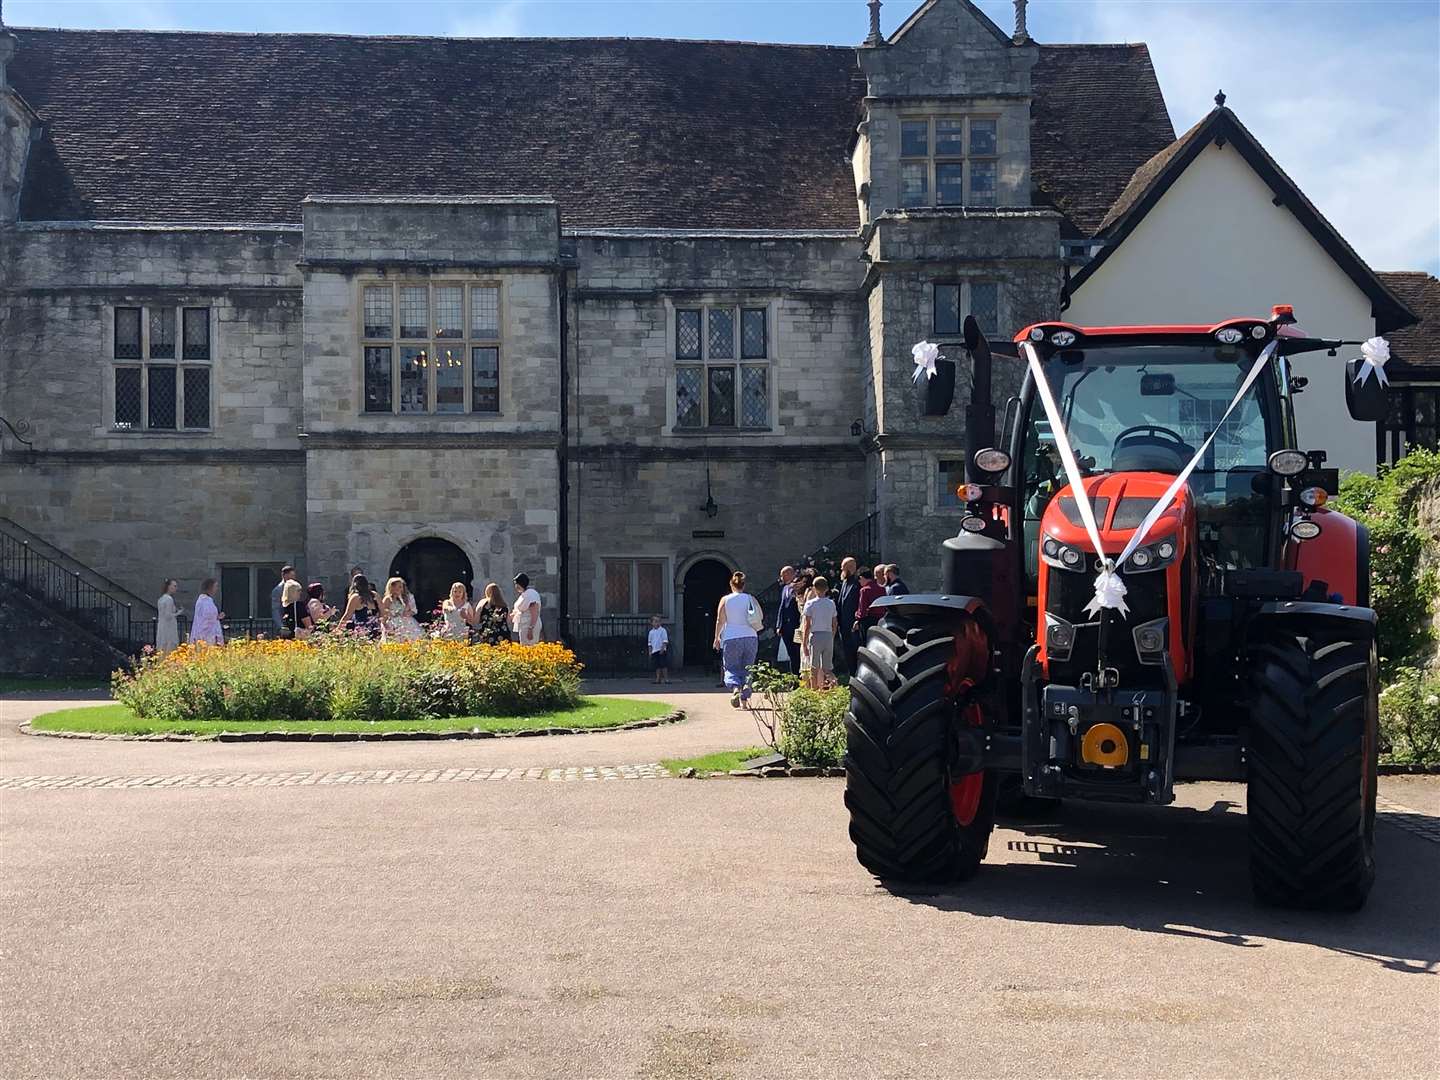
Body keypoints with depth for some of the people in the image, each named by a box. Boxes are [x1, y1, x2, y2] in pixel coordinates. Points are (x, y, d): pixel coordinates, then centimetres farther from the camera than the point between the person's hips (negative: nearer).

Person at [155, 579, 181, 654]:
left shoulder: (161, 599, 13)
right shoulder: (169, 599, -14)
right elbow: (168, 616, -19)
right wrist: (178, 613, -4)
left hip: (161, 629, 9)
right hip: (169, 629, -9)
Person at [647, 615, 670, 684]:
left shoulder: (663, 630, -2)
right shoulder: (651, 632, 10)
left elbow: (665, 641, -5)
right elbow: (649, 643, 16)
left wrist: (663, 649, -13)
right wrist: (650, 651, 11)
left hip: (661, 650, -4)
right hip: (654, 651, 4)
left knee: (664, 665, -5)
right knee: (657, 666, 5)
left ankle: (666, 678, -1)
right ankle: (658, 678, 9)